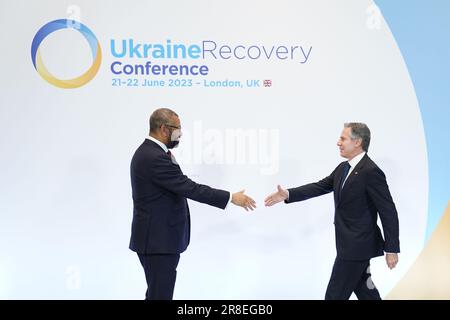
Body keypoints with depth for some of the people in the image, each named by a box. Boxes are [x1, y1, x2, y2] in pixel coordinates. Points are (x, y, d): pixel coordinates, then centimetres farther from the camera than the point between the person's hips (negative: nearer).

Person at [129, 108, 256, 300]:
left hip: (157, 237, 11)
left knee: (158, 293, 18)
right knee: (161, 294, -4)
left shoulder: (149, 152, 11)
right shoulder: (155, 158, -22)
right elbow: (190, 188, -23)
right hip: (158, 240, -11)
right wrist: (231, 197, -19)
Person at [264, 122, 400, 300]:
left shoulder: (371, 171, -19)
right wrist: (288, 194, -2)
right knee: (363, 288, 18)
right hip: (351, 243, 9)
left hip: (357, 245, -9)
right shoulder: (343, 168, 8)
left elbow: (389, 212, -18)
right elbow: (320, 187, 9)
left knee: (335, 294, -1)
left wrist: (392, 249, -17)